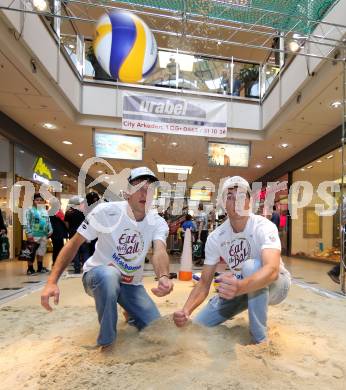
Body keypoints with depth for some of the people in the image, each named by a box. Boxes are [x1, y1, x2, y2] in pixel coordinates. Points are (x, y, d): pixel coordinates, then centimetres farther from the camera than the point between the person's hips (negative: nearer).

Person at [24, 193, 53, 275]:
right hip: (34, 235, -6)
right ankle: (30, 269, 7)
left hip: (44, 235, 6)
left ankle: (40, 267, 25)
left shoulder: (45, 211, 14)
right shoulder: (30, 210, -5)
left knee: (41, 252, 14)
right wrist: (29, 233, -17)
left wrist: (50, 230, 6)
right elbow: (27, 223, -11)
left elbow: (48, 222, 18)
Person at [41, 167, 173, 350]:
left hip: (131, 283, 3)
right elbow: (74, 242, -15)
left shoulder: (158, 222, -12)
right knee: (109, 276, -39)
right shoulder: (106, 211, -19)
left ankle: (129, 312, 31)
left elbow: (160, 251, -30)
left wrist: (164, 277, -53)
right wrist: (52, 281, -23)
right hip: (98, 274, -3)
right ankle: (106, 342, -14)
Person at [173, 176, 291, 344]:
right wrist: (186, 310, -32)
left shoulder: (264, 227, -27)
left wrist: (239, 287, -65)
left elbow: (272, 269, -45)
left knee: (251, 266, -37)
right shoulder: (215, 237, -14)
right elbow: (204, 282, -13)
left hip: (276, 283, -3)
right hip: (240, 286, 4)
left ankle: (260, 340, -20)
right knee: (198, 324, -3)